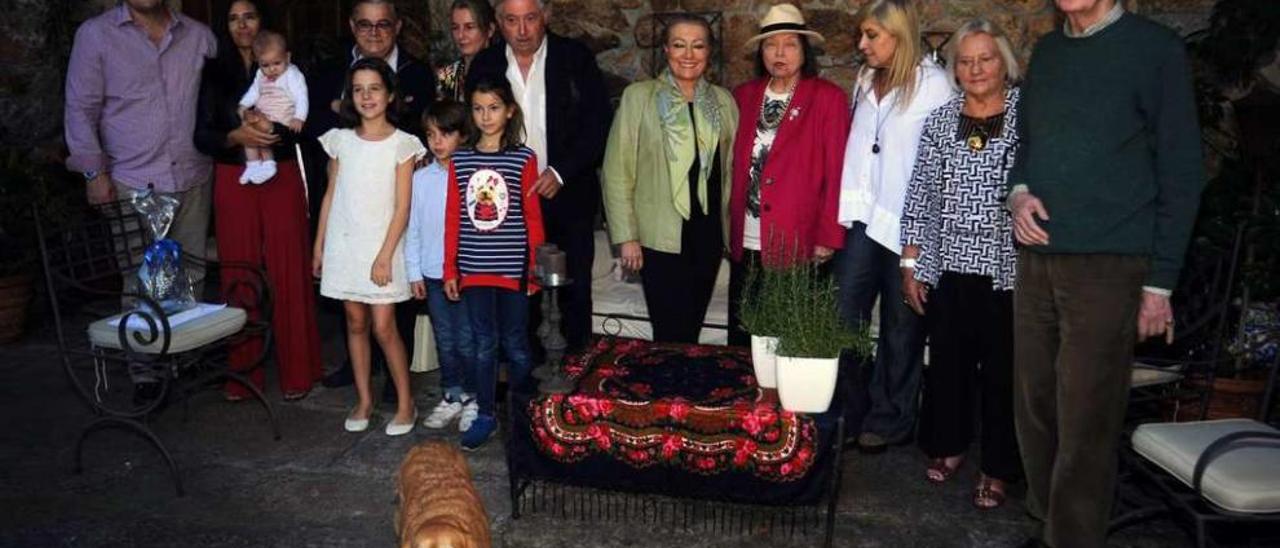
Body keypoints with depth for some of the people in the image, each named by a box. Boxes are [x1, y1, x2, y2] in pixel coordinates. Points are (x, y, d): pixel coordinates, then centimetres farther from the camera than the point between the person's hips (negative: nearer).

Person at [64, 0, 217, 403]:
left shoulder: (198, 36, 9)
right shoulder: (95, 34, 2)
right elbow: (81, 109, 1)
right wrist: (94, 172, -4)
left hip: (192, 180, 3)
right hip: (135, 185, -3)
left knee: (191, 277, 8)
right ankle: (144, 372, 8)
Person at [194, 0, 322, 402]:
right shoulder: (215, 73, 9)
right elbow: (202, 136, 2)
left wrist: (269, 127, -17)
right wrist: (236, 136, -17)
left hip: (282, 178, -1)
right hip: (234, 182, 1)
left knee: (288, 273, -2)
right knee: (239, 274, 2)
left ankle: (296, 371, 7)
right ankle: (243, 372, 12)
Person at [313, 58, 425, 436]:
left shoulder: (402, 144, -5)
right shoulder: (340, 140, 6)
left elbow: (402, 208, -7)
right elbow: (331, 196, 11)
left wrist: (385, 256, -13)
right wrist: (318, 246, 9)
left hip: (380, 246, -3)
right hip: (344, 244, 4)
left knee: (384, 327, -4)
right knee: (356, 323, 10)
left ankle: (405, 403, 11)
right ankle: (364, 401, 21)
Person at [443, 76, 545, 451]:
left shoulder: (524, 159, -3)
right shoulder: (460, 160, 3)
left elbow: (533, 217, -1)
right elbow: (452, 217, 5)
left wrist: (536, 268, -2)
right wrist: (450, 270, 4)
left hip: (513, 268, -2)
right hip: (474, 268, 2)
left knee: (515, 344, 9)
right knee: (484, 344, 10)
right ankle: (486, 415, 22)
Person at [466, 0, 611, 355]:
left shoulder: (576, 58, -3)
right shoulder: (485, 65, 4)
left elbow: (598, 123, -6)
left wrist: (560, 172, -14)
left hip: (567, 195, -1)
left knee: (574, 291, 6)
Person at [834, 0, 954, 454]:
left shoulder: (933, 84, -7)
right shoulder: (866, 80, 13)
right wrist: (847, 207, 7)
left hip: (907, 225, -5)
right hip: (863, 218, 6)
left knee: (900, 326, 6)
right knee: (843, 318, 1)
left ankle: (891, 420, 19)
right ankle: (848, 414, 13)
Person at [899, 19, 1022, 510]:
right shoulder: (940, 121, 8)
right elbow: (919, 196, 7)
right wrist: (910, 264, 4)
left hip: (1007, 267, -2)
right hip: (947, 266, 3)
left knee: (1001, 368, 4)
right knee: (947, 362, 11)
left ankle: (998, 469, 18)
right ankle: (948, 445, 32)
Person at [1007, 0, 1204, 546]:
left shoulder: (1156, 47, -2)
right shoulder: (1046, 50, 14)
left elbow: (1180, 170, -3)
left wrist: (1160, 280, -6)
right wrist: (1018, 192, -1)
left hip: (1108, 266, -5)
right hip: (1036, 260, 5)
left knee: (1085, 425, -2)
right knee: (1034, 407, 10)